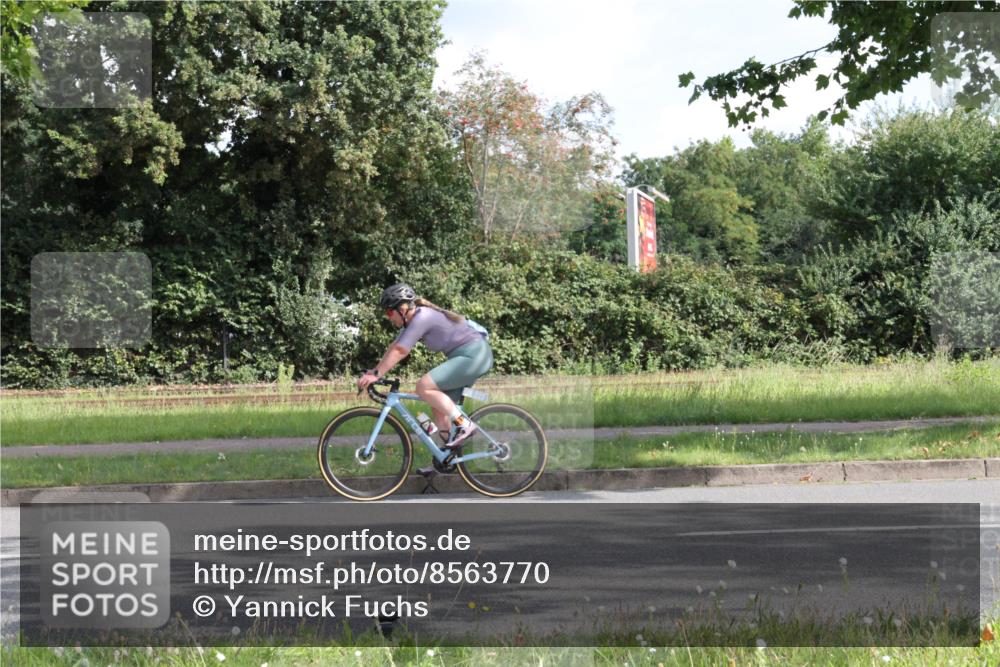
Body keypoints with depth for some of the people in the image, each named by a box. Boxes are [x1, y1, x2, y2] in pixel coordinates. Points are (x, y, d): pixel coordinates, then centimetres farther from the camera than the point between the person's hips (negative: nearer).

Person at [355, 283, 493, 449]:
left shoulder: (422, 318, -19)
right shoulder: (414, 320, 11)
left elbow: (399, 352, -22)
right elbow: (394, 347, 15)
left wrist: (376, 375, -19)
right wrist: (373, 371, 8)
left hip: (473, 354, -10)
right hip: (465, 356, 10)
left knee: (424, 387, -18)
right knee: (438, 406, 8)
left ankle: (464, 424, -14)